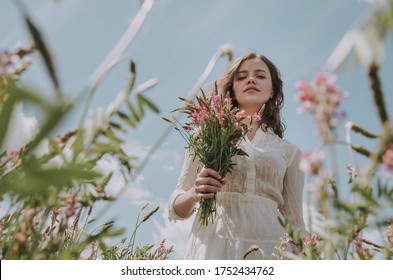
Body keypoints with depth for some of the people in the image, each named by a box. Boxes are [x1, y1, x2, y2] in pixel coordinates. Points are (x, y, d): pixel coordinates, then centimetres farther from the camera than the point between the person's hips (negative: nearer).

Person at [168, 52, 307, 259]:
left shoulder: (289, 151, 14)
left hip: (268, 248, 1)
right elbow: (177, 208, 11)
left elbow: (295, 223, 15)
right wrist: (195, 194, -10)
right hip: (214, 243, -1)